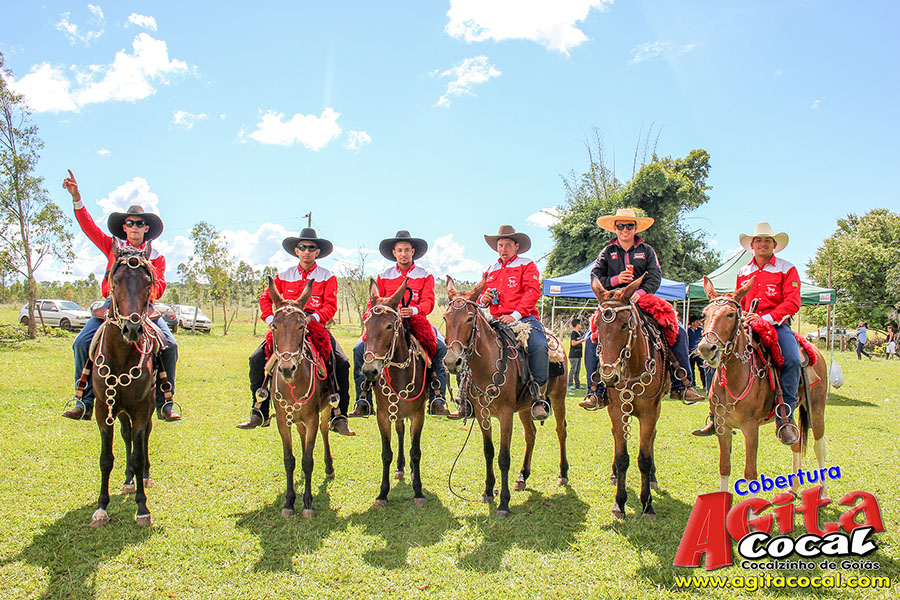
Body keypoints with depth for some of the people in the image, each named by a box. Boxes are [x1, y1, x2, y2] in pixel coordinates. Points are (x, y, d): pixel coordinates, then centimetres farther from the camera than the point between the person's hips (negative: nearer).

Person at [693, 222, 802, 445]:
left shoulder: (787, 270, 6)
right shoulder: (743, 273, 19)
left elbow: (792, 303, -5)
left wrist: (768, 318, -20)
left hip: (778, 325, -3)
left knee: (792, 360, -31)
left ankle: (784, 417, -21)